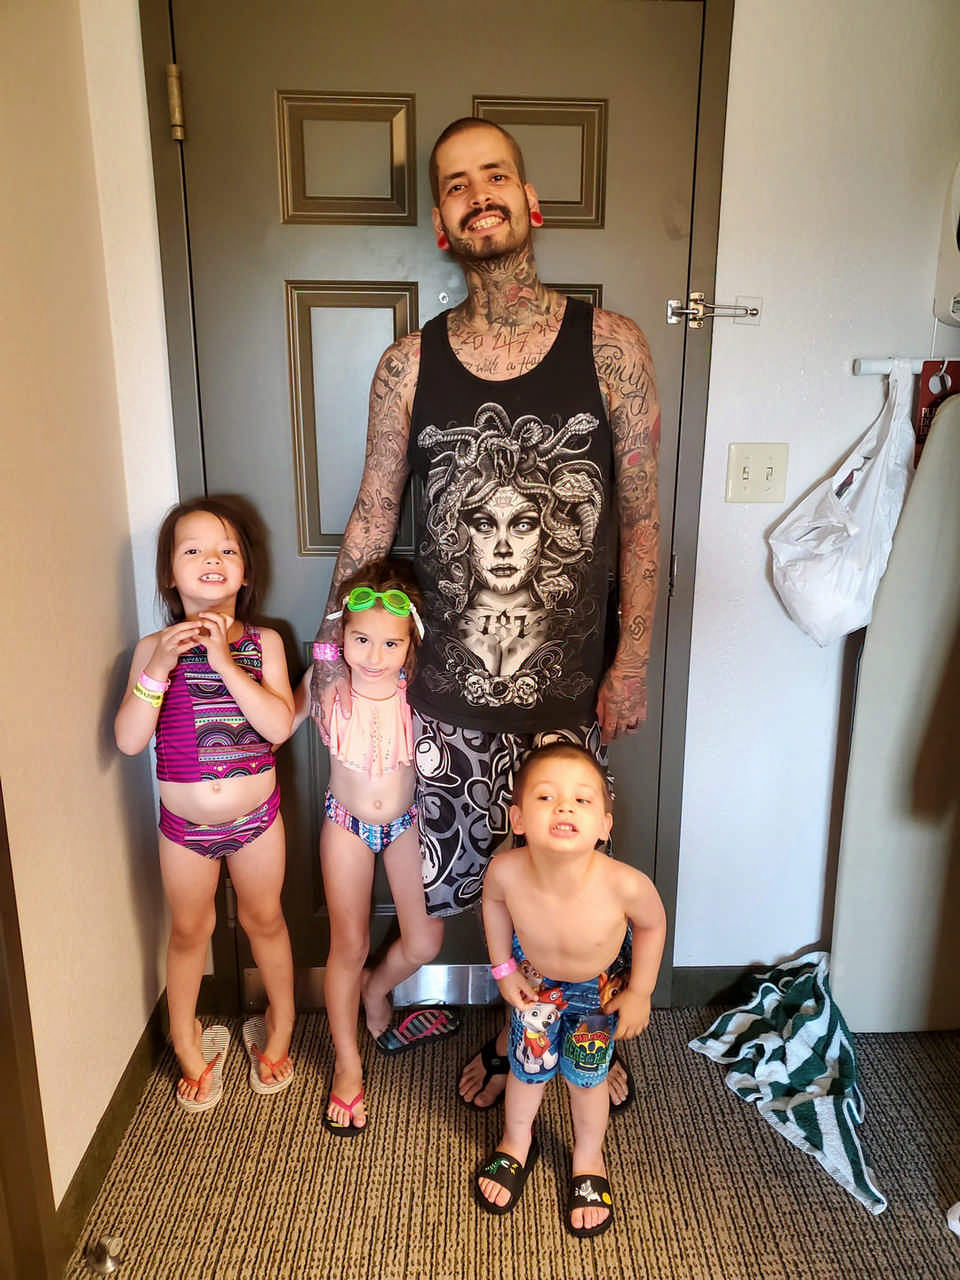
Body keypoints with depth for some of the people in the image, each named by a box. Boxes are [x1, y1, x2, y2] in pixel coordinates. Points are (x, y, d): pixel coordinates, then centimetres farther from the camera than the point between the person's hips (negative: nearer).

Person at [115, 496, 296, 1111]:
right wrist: (160, 666, -27)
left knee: (264, 920, 18)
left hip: (256, 817, 0)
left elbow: (279, 725, -22)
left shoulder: (263, 643, -9)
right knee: (190, 930, 19)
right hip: (184, 824, 1)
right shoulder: (155, 647, -9)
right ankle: (187, 1043, 42)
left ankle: (279, 1027, 42)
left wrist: (224, 661, -28)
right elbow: (129, 740, -16)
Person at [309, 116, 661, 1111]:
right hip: (448, 693, 1)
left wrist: (631, 661, -4)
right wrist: (333, 652, 7)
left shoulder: (610, 347, -3)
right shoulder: (409, 366, -1)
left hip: (571, 688, -1)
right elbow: (372, 516, 6)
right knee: (469, 877, 15)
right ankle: (516, 1027, 44)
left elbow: (640, 519, -1)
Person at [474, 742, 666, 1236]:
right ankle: (516, 1144, 50)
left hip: (602, 984, -1)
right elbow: (492, 900, -11)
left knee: (585, 1075, 12)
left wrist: (639, 993, -8)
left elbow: (652, 925, -17)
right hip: (536, 977, 1)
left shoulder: (626, 885, -44)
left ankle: (588, 1160, 46)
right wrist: (504, 968, -3)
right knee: (528, 1066, 16)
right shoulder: (507, 871, -39)